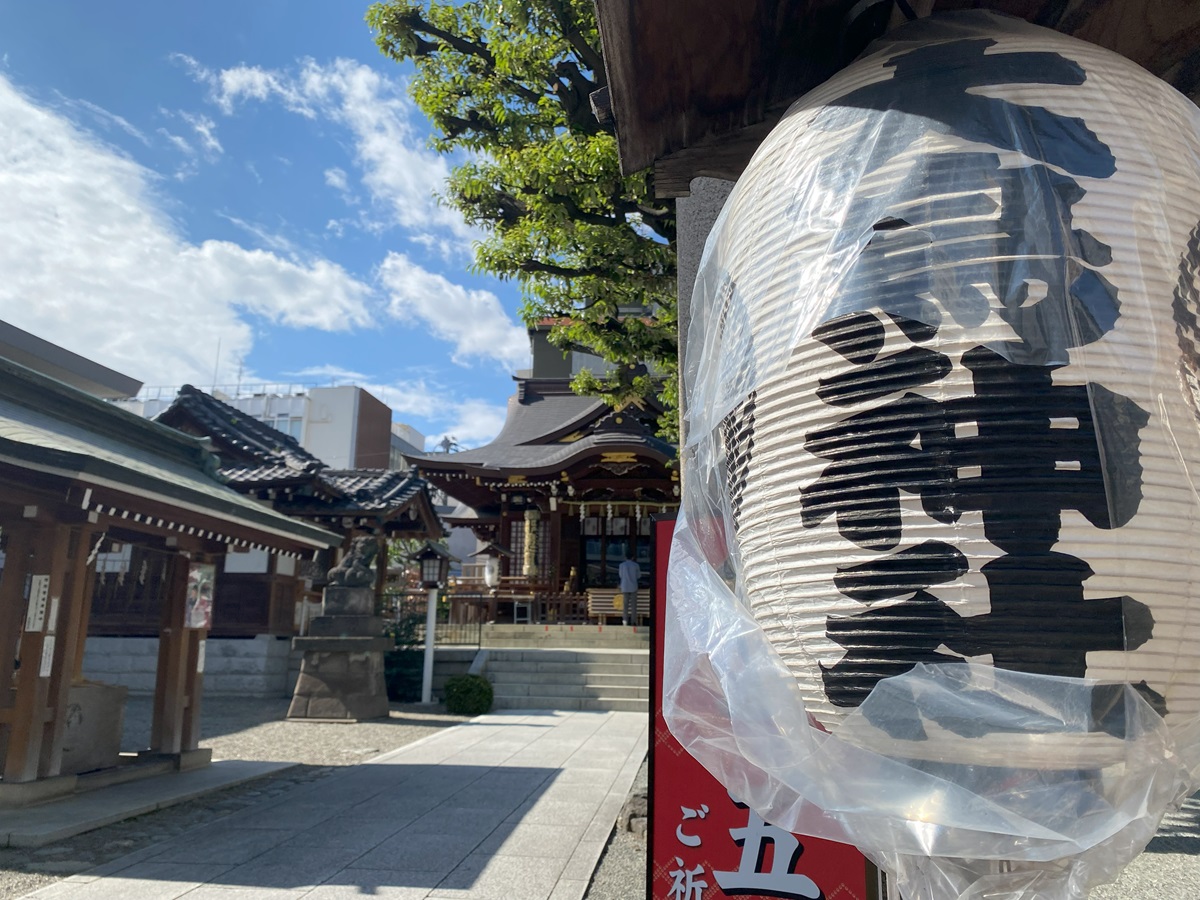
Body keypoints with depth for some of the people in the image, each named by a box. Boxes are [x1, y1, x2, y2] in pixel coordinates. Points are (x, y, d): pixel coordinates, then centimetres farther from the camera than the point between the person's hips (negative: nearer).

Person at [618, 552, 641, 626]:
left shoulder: (622, 565, -2)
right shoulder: (636, 565, -2)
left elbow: (621, 575, 9)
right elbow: (639, 576, 8)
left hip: (625, 587, 1)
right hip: (633, 587, -1)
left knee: (625, 604, 4)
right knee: (633, 604, 4)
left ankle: (625, 620, -3)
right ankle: (633, 621, 1)